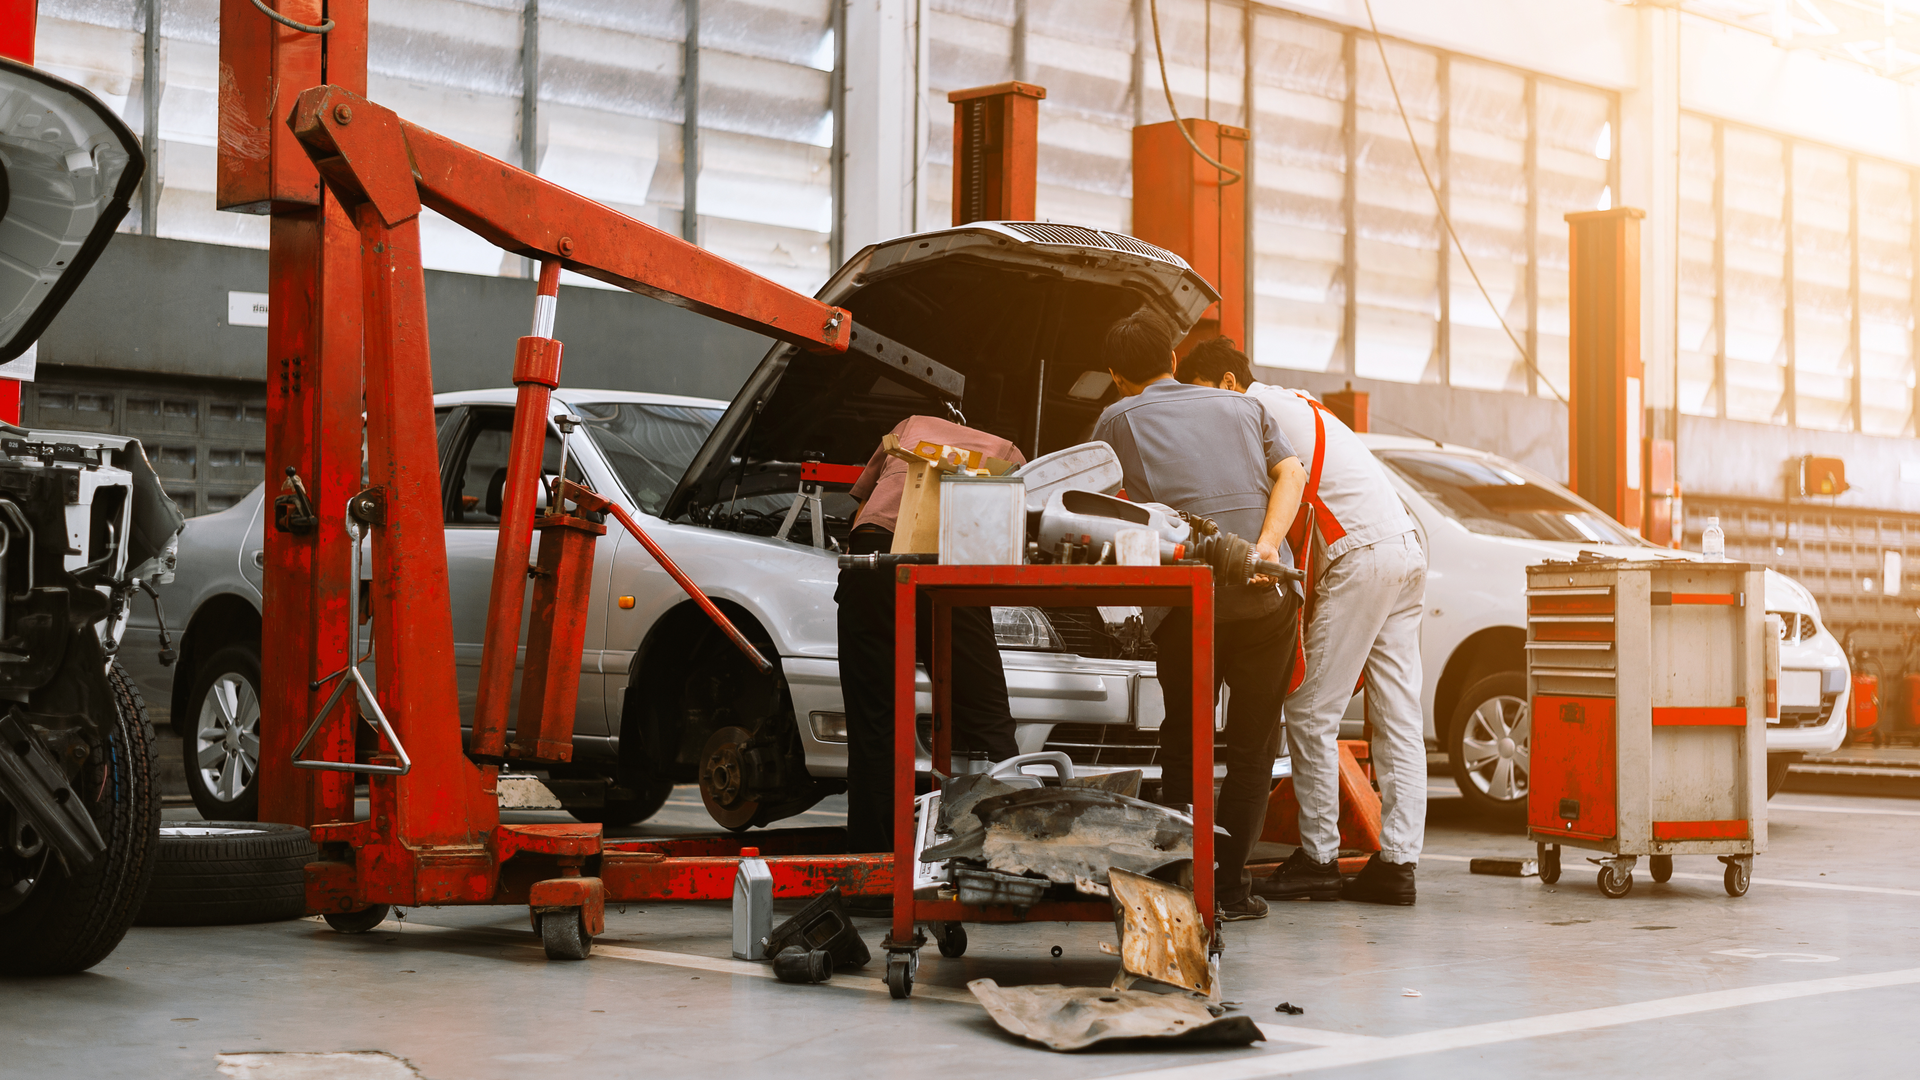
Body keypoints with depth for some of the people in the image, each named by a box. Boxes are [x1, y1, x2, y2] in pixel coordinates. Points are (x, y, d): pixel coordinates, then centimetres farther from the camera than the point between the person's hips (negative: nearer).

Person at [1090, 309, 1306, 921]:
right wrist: (1266, 545, -9)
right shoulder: (1240, 407, 18)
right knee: (1253, 742, 9)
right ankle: (1229, 884, 4)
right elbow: (1291, 473, 3)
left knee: (1184, 739, 15)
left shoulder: (1116, 421, 12)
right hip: (1267, 595, 1)